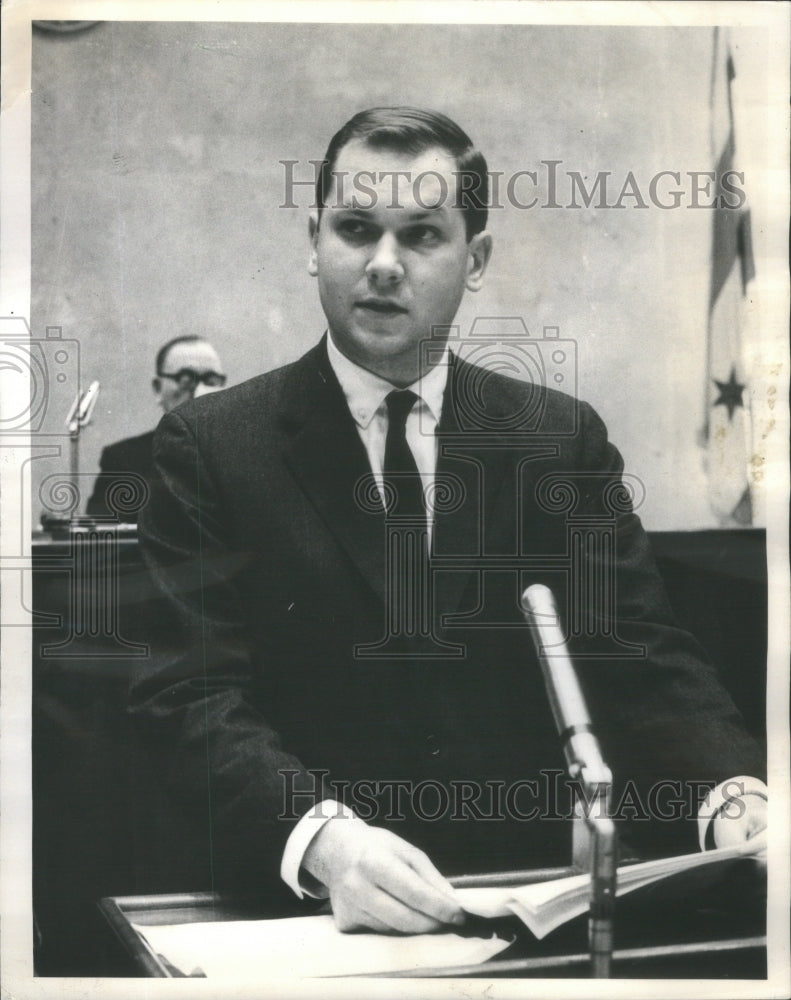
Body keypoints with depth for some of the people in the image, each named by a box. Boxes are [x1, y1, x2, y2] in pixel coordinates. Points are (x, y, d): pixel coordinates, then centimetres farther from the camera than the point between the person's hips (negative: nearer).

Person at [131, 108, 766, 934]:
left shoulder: (563, 439, 7)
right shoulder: (210, 449, -1)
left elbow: (641, 661, 1)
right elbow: (191, 695, -9)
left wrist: (732, 794, -19)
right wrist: (323, 837, -27)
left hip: (530, 893, 2)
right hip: (305, 910, -2)